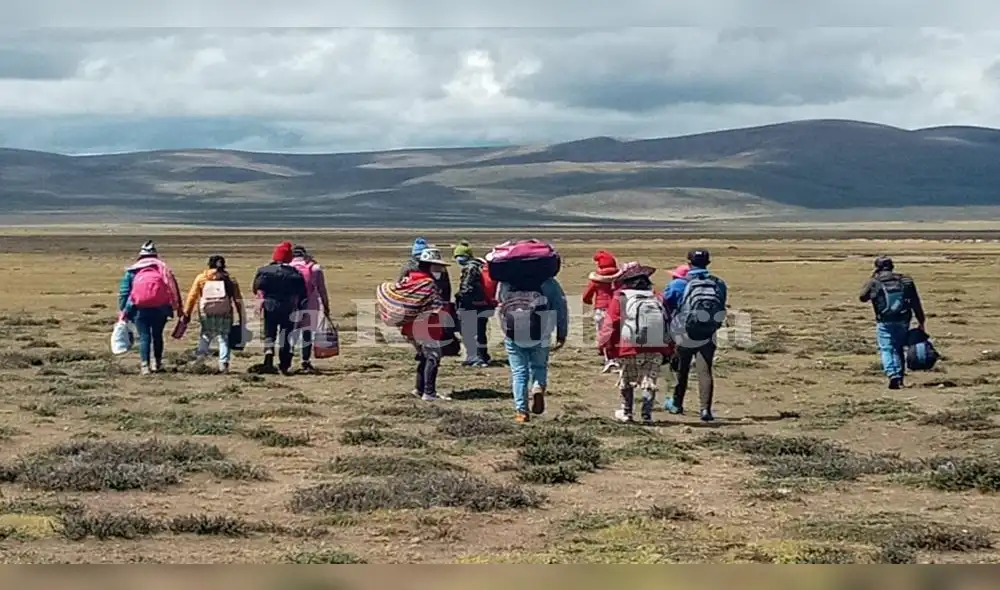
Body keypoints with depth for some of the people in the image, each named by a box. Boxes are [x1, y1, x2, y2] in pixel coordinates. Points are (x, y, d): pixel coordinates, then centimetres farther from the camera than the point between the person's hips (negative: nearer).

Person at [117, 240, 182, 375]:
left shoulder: (132, 270, 11)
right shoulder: (163, 268, 12)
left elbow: (124, 292, 6)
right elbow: (174, 288, 6)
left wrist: (122, 312, 7)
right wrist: (178, 308, 6)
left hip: (141, 308, -1)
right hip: (161, 307, 1)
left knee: (144, 336, 2)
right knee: (157, 335, 15)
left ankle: (145, 366, -7)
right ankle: (157, 364, 18)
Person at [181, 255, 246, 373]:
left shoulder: (201, 278, 6)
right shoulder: (230, 279, 8)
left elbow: (192, 296, 3)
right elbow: (238, 299, 8)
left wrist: (187, 313, 9)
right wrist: (241, 317, 12)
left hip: (206, 313, 0)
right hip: (225, 314, 0)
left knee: (205, 335, 15)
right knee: (224, 338, 7)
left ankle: (201, 353, -9)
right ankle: (224, 363, -2)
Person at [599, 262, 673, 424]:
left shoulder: (619, 299, -1)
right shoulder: (657, 298, 13)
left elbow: (610, 324, -6)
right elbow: (668, 324, 11)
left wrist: (604, 346, 1)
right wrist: (669, 350, 14)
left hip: (629, 351, -2)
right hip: (656, 350, 3)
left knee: (626, 381, 17)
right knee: (649, 382, 10)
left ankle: (626, 412, 25)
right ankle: (647, 414, -2)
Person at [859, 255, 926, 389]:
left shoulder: (874, 282, -4)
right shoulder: (905, 281, 3)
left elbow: (863, 297, 12)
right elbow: (916, 303, 4)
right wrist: (921, 322, 10)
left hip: (884, 323, -3)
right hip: (903, 322, 3)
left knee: (887, 349, -4)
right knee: (899, 349, 18)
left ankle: (893, 375, -24)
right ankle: (900, 376, 19)